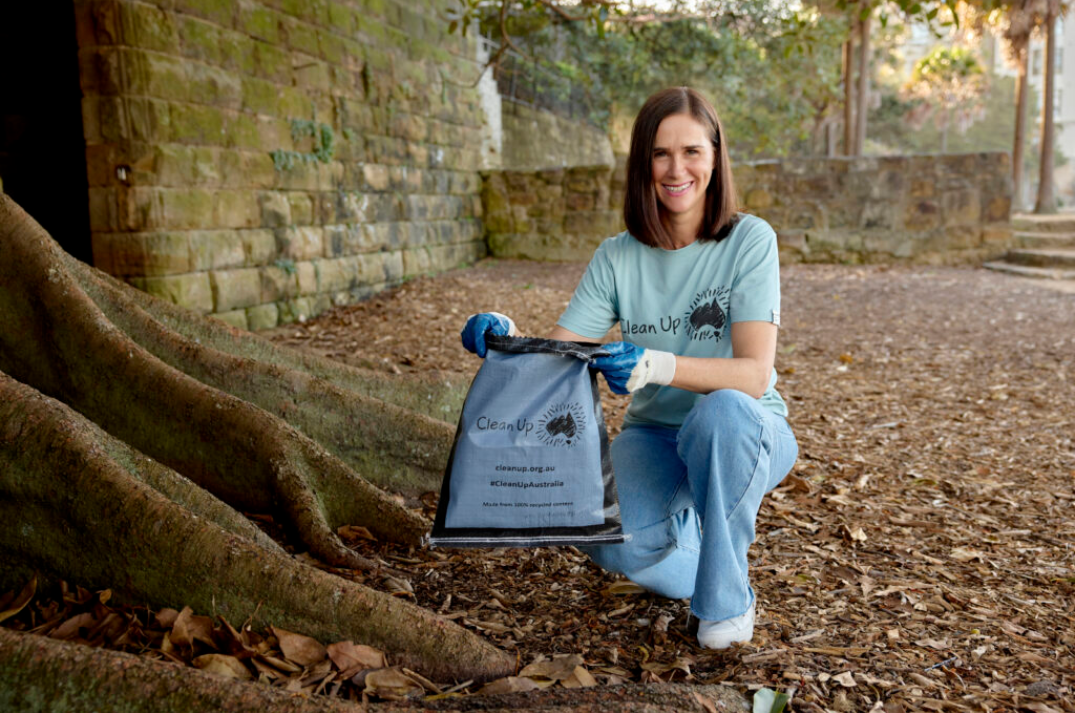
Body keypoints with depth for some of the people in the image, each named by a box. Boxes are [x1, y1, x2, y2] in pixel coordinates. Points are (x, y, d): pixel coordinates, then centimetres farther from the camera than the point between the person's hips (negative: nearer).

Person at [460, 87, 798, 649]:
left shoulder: (749, 240, -12)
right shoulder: (617, 257, -2)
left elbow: (754, 373, -23)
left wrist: (656, 366, -39)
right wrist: (506, 339, -27)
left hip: (746, 436, -2)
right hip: (655, 438, 2)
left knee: (722, 410, -38)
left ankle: (727, 596, -12)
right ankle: (693, 555, 11)